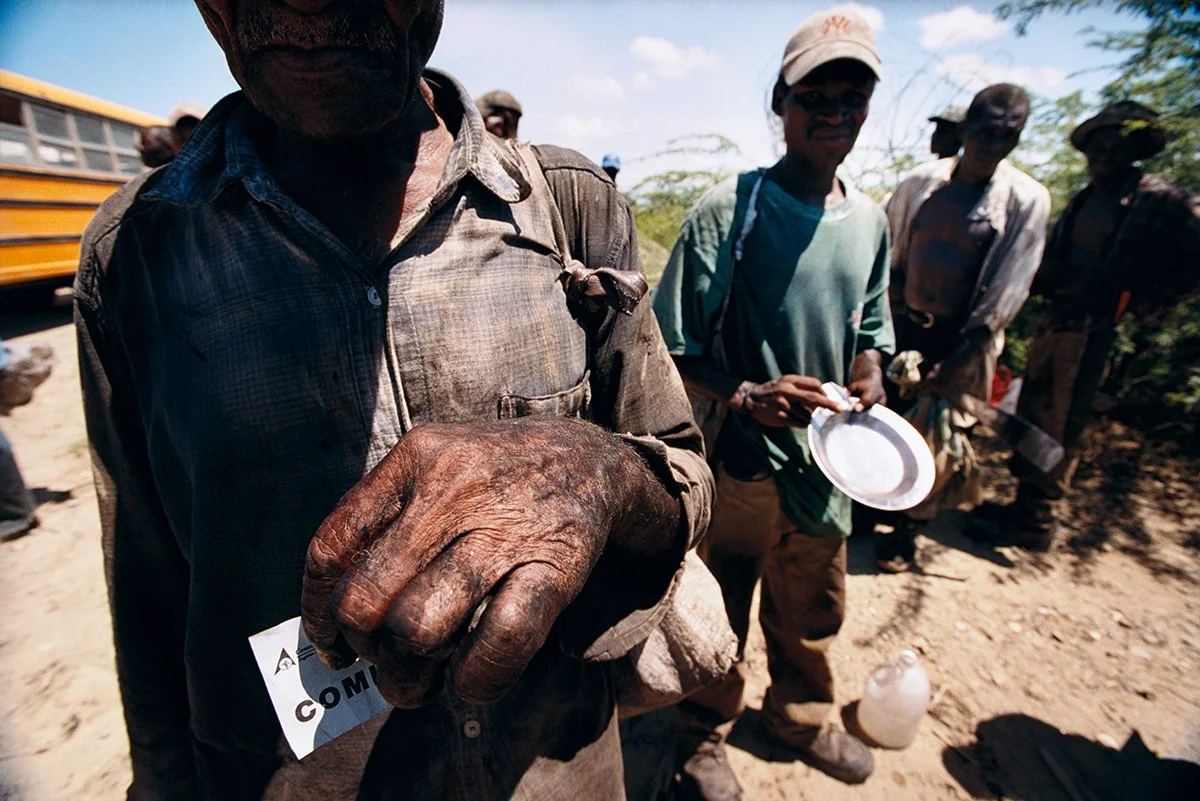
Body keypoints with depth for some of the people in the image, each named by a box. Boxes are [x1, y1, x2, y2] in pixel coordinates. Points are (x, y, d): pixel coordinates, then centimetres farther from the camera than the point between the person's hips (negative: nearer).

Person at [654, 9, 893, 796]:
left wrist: (869, 371, -4)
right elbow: (673, 346, -14)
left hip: (828, 459, 6)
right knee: (719, 614, 16)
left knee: (812, 612, 25)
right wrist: (745, 395, -27)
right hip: (740, 459, -5)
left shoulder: (871, 220, 4)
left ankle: (800, 714, 55)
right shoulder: (731, 209, -14)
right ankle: (705, 734, 45)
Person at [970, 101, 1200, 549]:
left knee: (1056, 428, -2)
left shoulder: (1156, 199, -5)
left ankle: (1035, 522, 9)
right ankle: (1027, 504, 26)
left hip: (1088, 331, -7)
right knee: (1032, 417, 13)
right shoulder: (1082, 201, 16)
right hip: (1051, 320, 8)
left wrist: (1147, 306, -7)